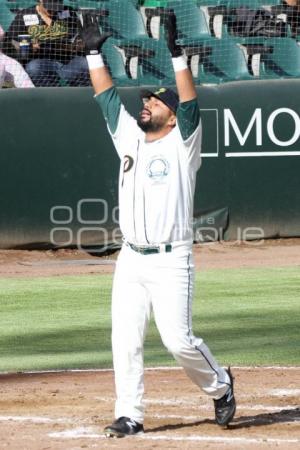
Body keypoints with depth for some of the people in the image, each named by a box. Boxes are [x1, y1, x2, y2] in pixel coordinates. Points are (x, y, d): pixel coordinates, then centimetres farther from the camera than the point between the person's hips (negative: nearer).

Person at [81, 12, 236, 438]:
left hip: (171, 261, -6)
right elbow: (107, 96, 18)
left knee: (178, 339, -10)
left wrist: (176, 54, -26)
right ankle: (129, 415, 5)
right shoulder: (130, 139, 13)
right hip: (130, 260, 6)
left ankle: (220, 385, 15)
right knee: (125, 339, 0)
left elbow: (190, 103, -17)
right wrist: (94, 53, 14)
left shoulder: (181, 144, -2)